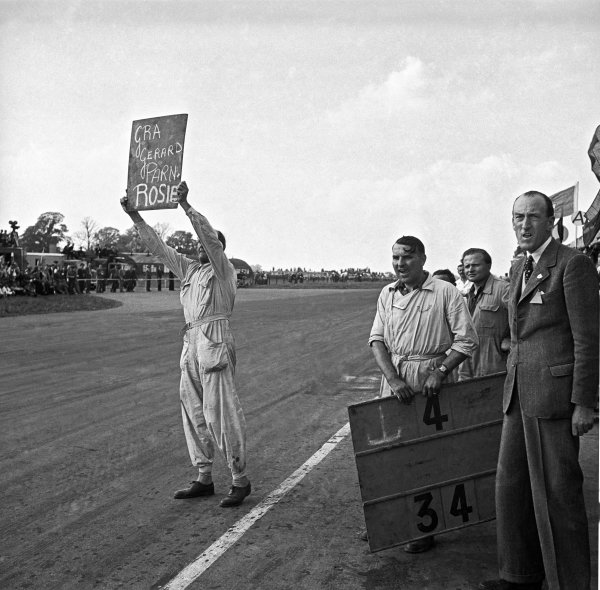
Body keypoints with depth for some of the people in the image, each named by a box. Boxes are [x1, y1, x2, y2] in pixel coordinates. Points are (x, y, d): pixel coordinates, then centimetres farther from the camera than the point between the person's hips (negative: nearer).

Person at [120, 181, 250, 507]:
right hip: (191, 342, 8)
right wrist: (135, 217, 14)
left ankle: (240, 480, 0)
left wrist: (185, 204, -21)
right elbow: (159, 247, 19)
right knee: (193, 410, 8)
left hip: (214, 339, -8)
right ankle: (204, 479, 17)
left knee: (220, 411, -9)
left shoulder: (222, 268, 0)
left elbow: (210, 235, -15)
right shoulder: (189, 269, 19)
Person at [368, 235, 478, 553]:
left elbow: (466, 340, -6)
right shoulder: (387, 294, 9)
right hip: (395, 379, 5)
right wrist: (392, 378, -10)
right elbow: (377, 339, 5)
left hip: (432, 382, -4)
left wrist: (439, 372, -17)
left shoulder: (446, 293, -6)